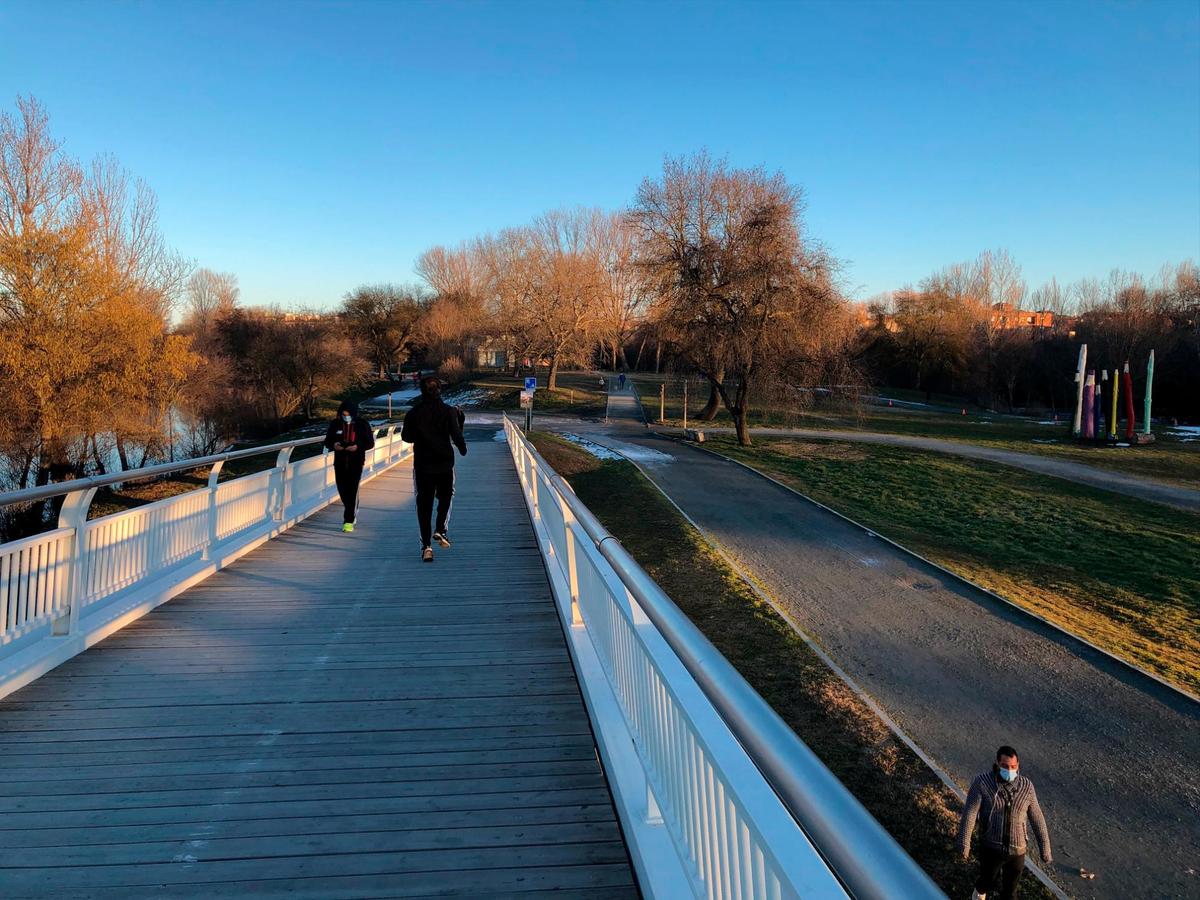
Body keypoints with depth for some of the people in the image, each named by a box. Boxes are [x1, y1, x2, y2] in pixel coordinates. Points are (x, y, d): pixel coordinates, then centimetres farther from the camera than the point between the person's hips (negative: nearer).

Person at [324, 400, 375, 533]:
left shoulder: (362, 424, -4)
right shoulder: (335, 424, 2)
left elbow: (370, 443, -2)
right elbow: (327, 441, 9)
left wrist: (358, 447, -20)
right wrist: (333, 445, -14)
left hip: (356, 462, -3)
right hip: (340, 462, 3)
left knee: (352, 490, -8)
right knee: (342, 489, 8)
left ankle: (349, 520, -2)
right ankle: (353, 511, 35)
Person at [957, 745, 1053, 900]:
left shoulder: (1027, 786, -11)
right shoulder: (982, 782, -20)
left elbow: (1037, 819, -1)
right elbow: (969, 813, -20)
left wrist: (1045, 849, 4)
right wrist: (964, 842, -22)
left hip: (1017, 850, 2)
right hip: (991, 847, -2)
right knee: (988, 880, 21)